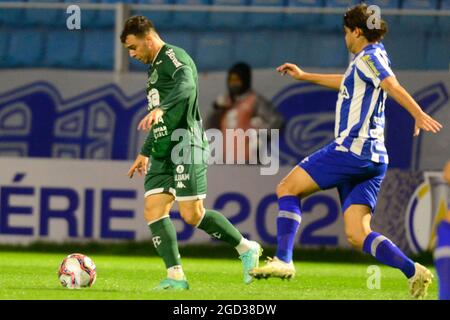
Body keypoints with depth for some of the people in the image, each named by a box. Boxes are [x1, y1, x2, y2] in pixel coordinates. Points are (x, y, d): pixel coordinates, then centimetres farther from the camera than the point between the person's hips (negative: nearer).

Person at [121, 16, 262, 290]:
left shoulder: (173, 56, -7)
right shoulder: (155, 68, 24)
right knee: (153, 210, -5)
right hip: (162, 152, 9)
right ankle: (176, 277, -7)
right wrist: (144, 153, 37)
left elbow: (186, 84, -31)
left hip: (186, 147, -9)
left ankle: (247, 249, 6)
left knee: (192, 215, -11)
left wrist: (160, 109, -46)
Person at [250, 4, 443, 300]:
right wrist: (305, 76, 53)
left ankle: (283, 260, -6)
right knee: (357, 235, 0)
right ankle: (414, 272, -16)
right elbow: (349, 83, 44)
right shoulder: (373, 57, 23)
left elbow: (393, 86, -23)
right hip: (374, 158, 9)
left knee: (287, 188, 4)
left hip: (351, 148, -9)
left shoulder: (368, 57, -5)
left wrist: (419, 115, -39)